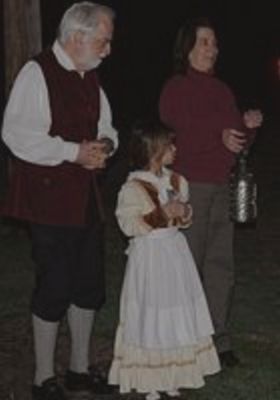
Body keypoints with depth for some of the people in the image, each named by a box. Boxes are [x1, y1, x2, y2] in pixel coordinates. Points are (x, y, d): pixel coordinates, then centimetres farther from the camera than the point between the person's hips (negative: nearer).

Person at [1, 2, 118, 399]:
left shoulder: (89, 77, 12)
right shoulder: (38, 72, -13)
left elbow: (105, 127, 22)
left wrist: (104, 144, -2)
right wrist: (75, 151, -22)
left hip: (86, 195, 8)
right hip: (49, 197, -8)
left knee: (89, 283, 13)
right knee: (54, 286, -2)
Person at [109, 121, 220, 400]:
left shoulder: (176, 181, 5)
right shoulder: (133, 187, -14)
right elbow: (129, 224, -18)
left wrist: (184, 212, -7)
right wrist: (162, 214, -23)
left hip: (175, 252, 6)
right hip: (149, 255, -6)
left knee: (177, 312, 10)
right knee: (150, 315, 0)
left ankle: (171, 375, 22)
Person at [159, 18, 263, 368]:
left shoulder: (221, 90, 15)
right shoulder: (175, 88, -5)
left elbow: (239, 140, 19)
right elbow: (175, 137, -15)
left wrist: (249, 125, -2)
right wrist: (219, 136, -22)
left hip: (220, 187, 7)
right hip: (187, 185, -7)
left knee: (221, 265, 8)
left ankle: (218, 339, 18)